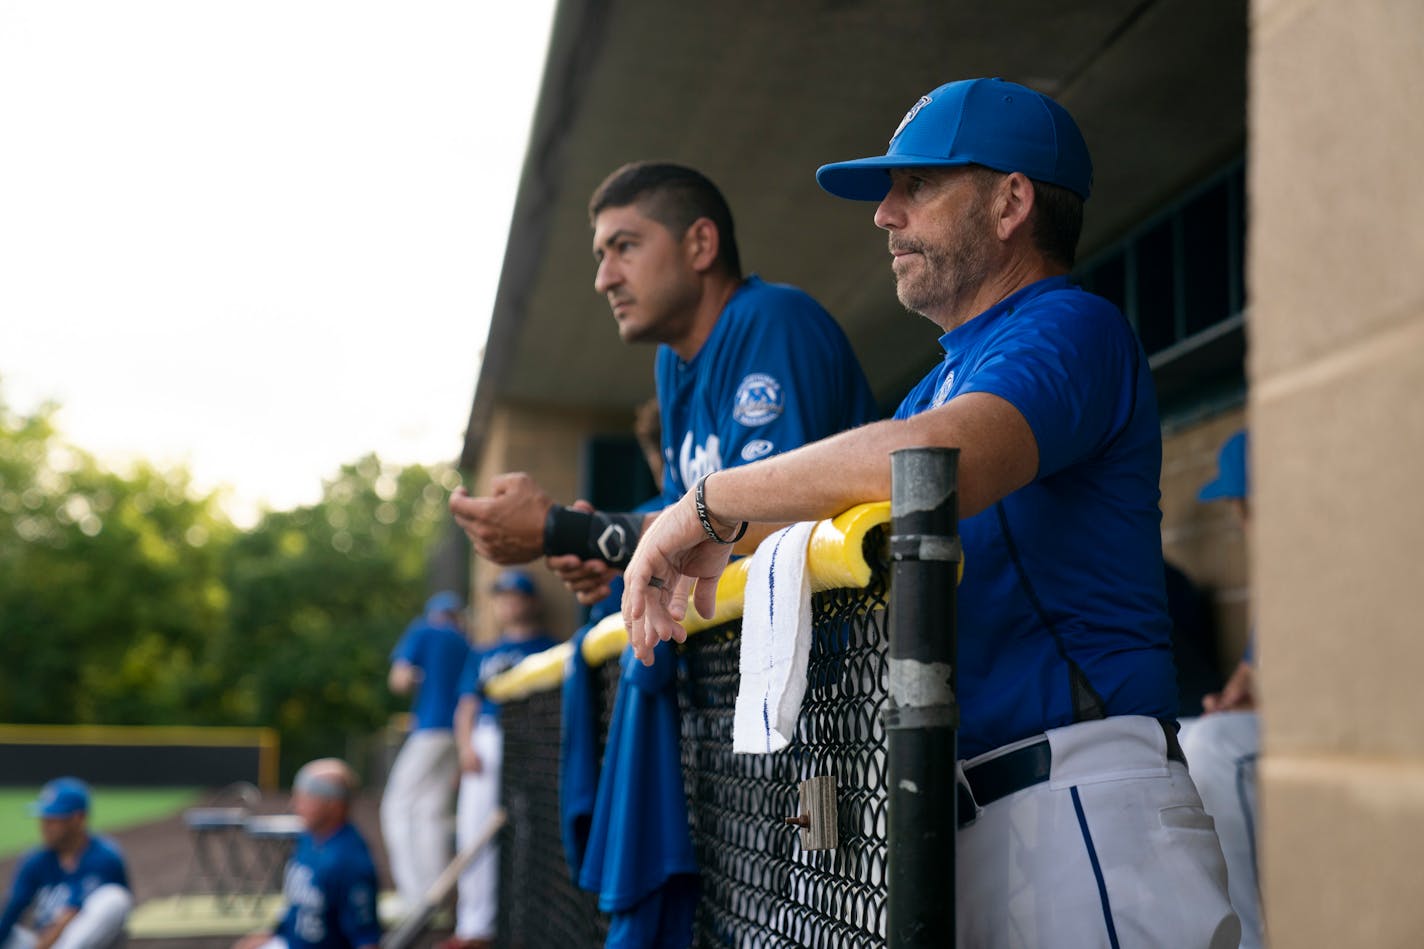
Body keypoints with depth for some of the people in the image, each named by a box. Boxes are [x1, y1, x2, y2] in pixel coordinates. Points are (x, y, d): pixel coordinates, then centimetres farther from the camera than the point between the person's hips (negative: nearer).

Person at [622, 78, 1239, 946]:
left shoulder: (1070, 327, -8)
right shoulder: (938, 385, 23)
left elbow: (938, 458, -29)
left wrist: (710, 503, -19)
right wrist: (672, 548, 10)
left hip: (1082, 796, -9)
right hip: (961, 809, 9)